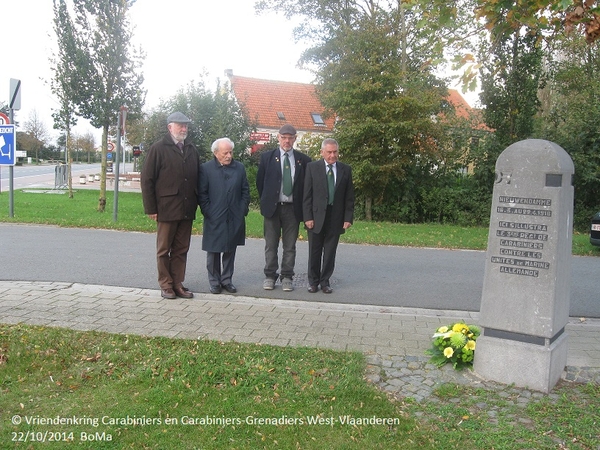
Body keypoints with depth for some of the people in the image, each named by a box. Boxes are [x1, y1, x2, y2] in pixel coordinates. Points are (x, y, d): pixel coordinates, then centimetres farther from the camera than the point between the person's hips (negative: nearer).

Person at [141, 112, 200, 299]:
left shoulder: (191, 149, 12)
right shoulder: (158, 148, -2)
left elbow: (197, 178, 15)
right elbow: (147, 179, -4)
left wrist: (195, 203, 8)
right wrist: (151, 208, -8)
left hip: (187, 209, 5)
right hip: (167, 209, -4)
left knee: (181, 249, 9)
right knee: (164, 249, 6)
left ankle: (178, 284, 18)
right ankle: (166, 285, 16)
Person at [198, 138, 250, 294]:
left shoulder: (240, 168, 7)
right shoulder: (206, 168, -3)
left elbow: (245, 191, 10)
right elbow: (202, 194, -3)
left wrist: (243, 211, 2)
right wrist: (208, 212, -9)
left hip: (235, 219, 3)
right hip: (214, 219, -3)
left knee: (230, 250, 10)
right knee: (213, 251, 6)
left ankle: (226, 280, 22)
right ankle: (214, 282, 18)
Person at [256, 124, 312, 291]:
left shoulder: (303, 160, 3)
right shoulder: (267, 157, 3)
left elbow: (307, 185, 8)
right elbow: (260, 182, 9)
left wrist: (302, 206, 4)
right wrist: (265, 201, 8)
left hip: (293, 208, 0)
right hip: (272, 207, 0)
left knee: (290, 246, 5)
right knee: (271, 245, 7)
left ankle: (287, 277, 13)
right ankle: (270, 276, 16)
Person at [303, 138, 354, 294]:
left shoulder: (345, 170, 4)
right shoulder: (312, 167, -1)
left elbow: (349, 197, 4)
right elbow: (307, 195, -3)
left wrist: (348, 218, -3)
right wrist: (308, 217, -9)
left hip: (336, 218, 1)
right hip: (316, 216, -1)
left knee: (330, 252, 7)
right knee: (314, 251, 8)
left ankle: (325, 281, 19)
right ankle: (313, 281, 21)